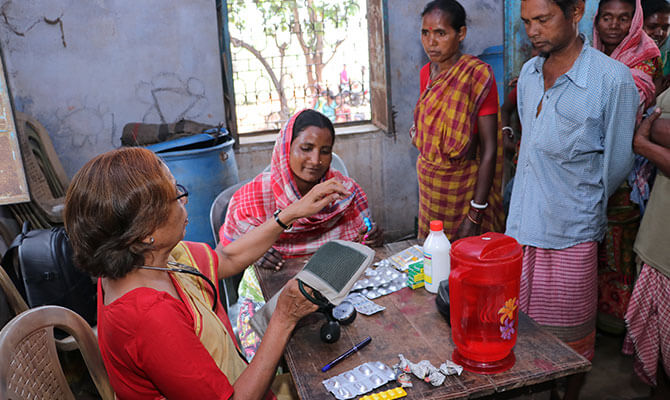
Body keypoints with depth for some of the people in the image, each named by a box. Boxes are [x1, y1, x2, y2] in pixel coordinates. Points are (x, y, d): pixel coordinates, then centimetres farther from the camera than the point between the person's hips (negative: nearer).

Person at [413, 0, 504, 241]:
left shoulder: (478, 75, -15)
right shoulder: (426, 72, 5)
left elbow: (489, 149, -17)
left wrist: (476, 213, -20)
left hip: (463, 188, -6)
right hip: (429, 184, 6)